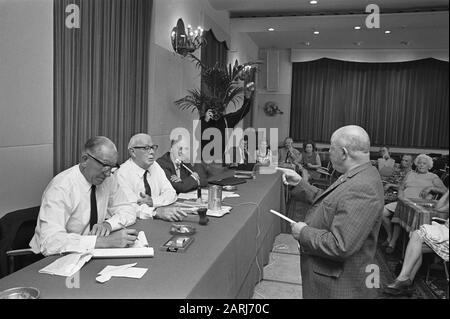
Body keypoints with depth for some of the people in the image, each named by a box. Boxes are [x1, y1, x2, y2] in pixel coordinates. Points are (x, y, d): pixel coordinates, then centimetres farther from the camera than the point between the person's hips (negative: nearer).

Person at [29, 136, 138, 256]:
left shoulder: (108, 180, -4)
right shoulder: (60, 187, -22)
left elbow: (128, 211, 4)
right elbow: (50, 242, -32)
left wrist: (108, 224, -19)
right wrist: (105, 241, -38)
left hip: (89, 252, 6)